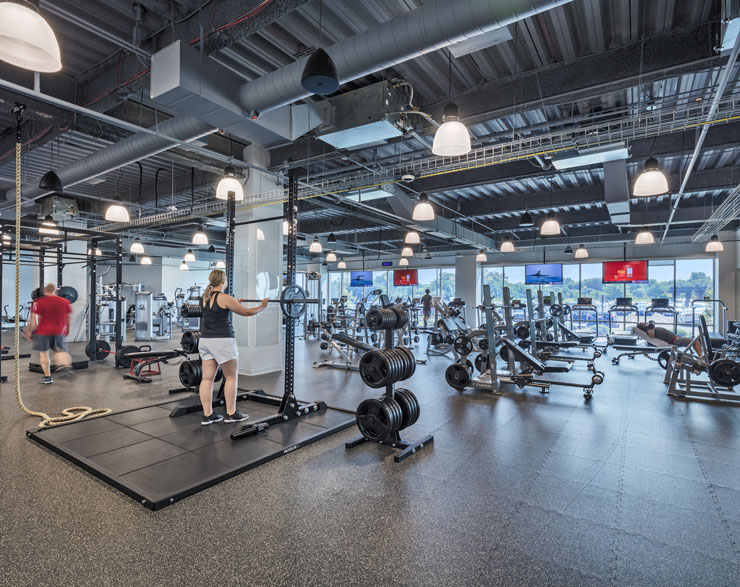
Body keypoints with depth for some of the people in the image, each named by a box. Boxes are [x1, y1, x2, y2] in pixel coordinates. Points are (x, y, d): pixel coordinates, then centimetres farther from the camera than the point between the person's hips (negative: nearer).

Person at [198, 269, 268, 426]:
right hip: (222, 341, -7)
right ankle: (231, 414, 11)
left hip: (205, 341, 8)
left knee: (207, 377, 8)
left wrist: (236, 303, 42)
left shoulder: (204, 297, 11)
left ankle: (207, 415, 13)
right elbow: (246, 312, -6)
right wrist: (262, 306, 9)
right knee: (231, 377, 5)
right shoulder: (225, 298, -12)